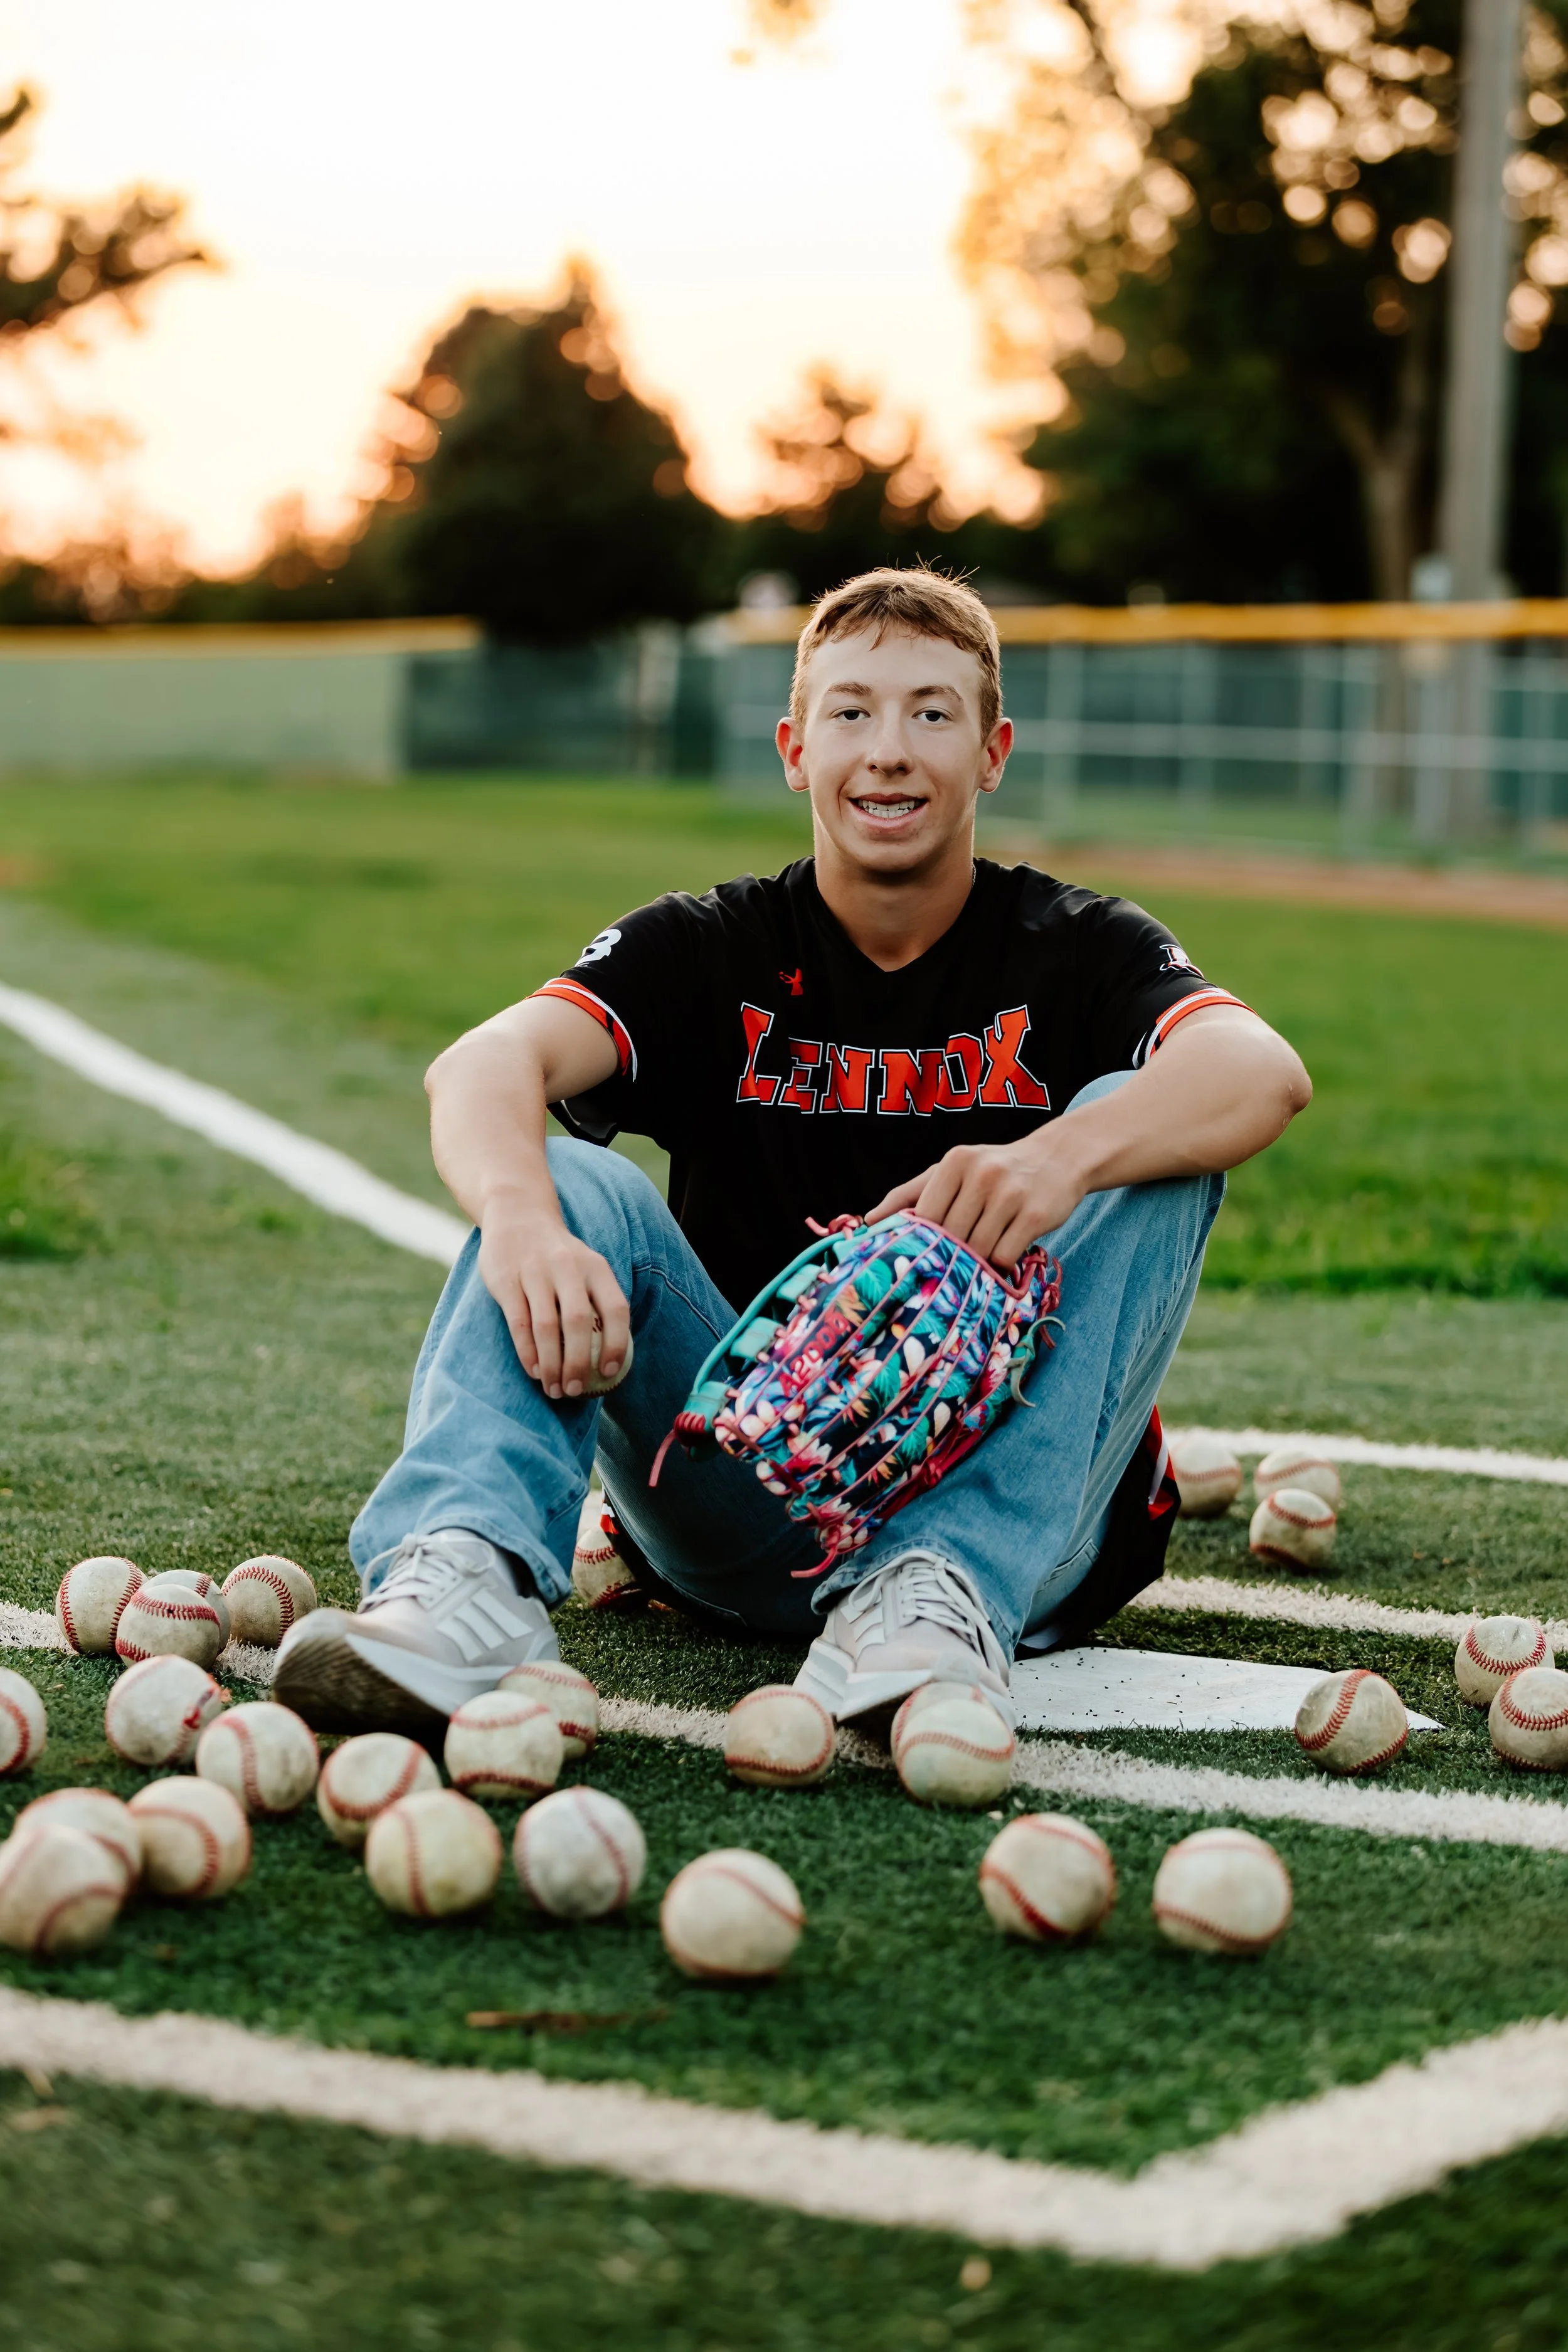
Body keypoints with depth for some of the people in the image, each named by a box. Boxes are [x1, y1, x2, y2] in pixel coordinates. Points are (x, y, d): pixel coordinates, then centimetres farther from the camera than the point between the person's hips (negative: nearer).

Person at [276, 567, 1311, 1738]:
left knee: (1143, 1131, -19)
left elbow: (1265, 1071, -20)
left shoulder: (1077, 949, 3)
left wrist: (1062, 1157, -42)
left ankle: (942, 1591, -36)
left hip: (1006, 1509, -1)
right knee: (570, 1182, -18)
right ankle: (469, 1576, -44)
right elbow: (487, 1064, -14)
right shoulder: (714, 950, 6)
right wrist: (521, 1218, -39)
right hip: (749, 1501, 1)